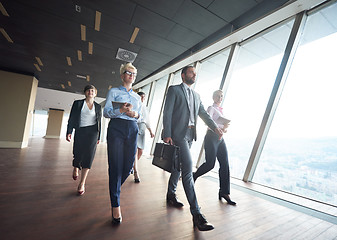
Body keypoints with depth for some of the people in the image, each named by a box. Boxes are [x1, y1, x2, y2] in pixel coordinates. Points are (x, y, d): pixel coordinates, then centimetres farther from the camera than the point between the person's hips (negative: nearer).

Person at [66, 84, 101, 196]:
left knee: (88, 155, -8)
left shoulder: (98, 106, 10)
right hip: (80, 131, 0)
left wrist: (98, 136, 11)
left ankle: (82, 184, -2)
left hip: (92, 131, 0)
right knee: (78, 154, 3)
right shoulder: (77, 103, 8)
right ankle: (75, 169, 40)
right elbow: (72, 118, 4)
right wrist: (69, 132, -7)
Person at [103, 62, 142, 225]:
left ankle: (114, 189, 31)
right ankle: (115, 205, 6)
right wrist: (121, 110, -17)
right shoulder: (114, 91, 12)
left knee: (128, 166, 2)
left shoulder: (137, 97, 23)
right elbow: (106, 112, 2)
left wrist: (136, 114, -3)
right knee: (116, 166, -5)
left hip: (132, 129, 4)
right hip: (116, 127, -3)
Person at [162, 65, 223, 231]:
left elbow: (203, 114, 14)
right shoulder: (174, 90, 1)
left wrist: (215, 127, -3)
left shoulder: (196, 96, 21)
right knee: (188, 169, -13)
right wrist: (167, 134, -16)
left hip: (190, 135, 7)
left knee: (179, 166, 16)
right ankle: (196, 213, -6)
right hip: (178, 133, -7)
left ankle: (171, 194, 35)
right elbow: (167, 113, -7)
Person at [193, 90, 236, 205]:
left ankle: (224, 192, 9)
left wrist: (224, 128, 4)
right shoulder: (211, 108, -2)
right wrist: (221, 128, -23)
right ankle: (193, 176, 19)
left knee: (225, 164, 1)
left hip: (220, 138, 8)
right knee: (210, 164, -8)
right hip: (211, 137, -8)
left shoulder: (220, 110, 22)